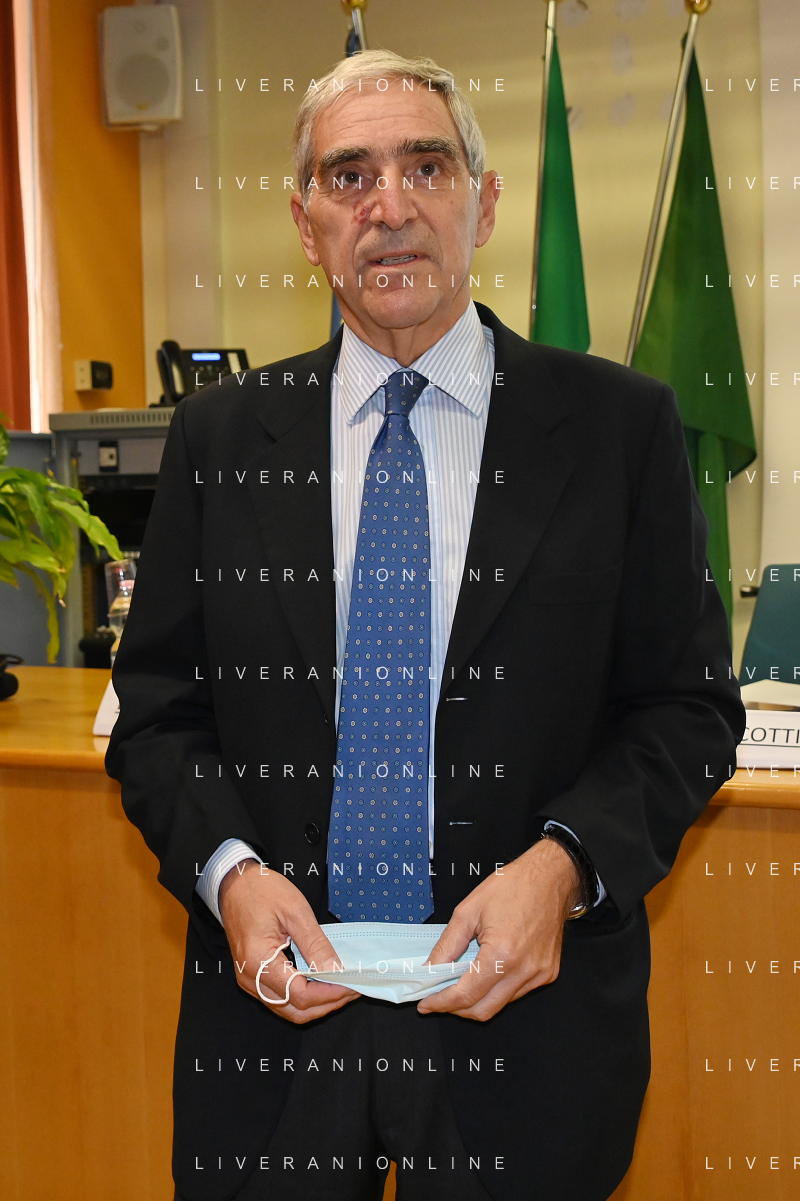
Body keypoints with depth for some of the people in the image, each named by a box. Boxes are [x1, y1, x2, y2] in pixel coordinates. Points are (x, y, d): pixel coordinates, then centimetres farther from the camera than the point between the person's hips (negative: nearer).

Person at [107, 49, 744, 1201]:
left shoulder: (621, 425, -4)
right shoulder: (217, 436, 2)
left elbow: (690, 705, -2)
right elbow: (156, 708, 4)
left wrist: (564, 864, -17)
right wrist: (227, 871, -13)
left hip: (526, 1018, -1)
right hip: (277, 1006, 2)